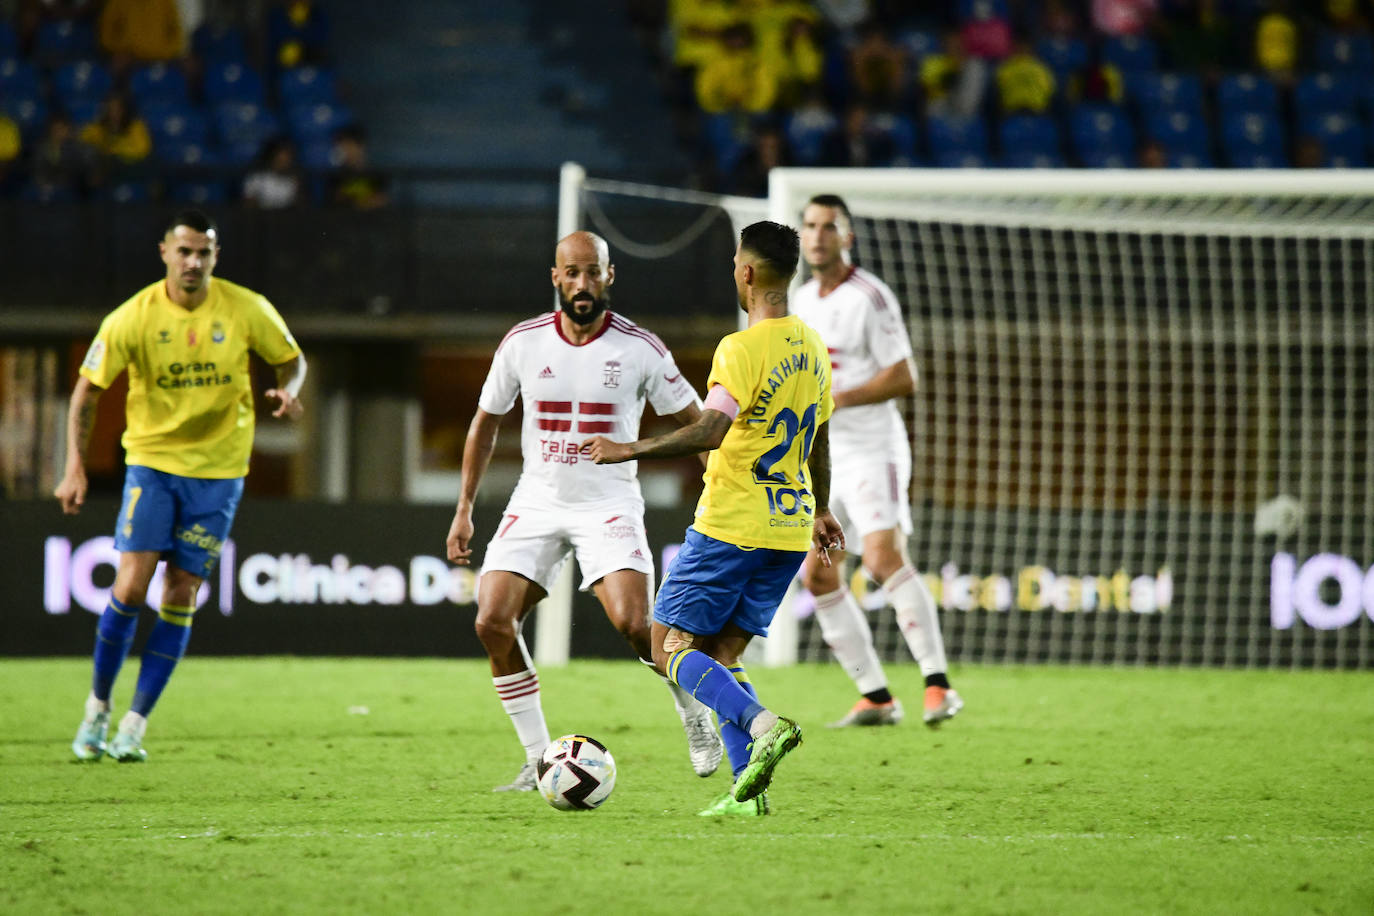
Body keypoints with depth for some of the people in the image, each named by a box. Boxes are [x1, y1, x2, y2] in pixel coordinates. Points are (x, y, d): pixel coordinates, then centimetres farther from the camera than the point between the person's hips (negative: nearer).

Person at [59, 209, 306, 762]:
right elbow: (87, 390, -2)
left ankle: (134, 726, 5)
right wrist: (75, 467, -11)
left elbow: (290, 359, 9)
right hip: (152, 460, -1)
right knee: (130, 587, -12)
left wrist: (288, 391, -15)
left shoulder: (247, 311, -7)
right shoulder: (132, 319, -10)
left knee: (180, 596, -2)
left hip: (218, 470, 1)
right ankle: (98, 707, 8)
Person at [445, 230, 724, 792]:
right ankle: (539, 761, -1)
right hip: (536, 501, 3)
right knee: (492, 623, -13)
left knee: (633, 623, -23)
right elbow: (485, 423, 12)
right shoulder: (523, 343, -1)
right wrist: (464, 509, 10)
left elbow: (695, 424, 2)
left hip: (609, 504, -3)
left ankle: (695, 714, 8)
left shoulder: (640, 348, -8)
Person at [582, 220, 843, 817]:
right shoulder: (812, 348, 11)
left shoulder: (741, 349, -15)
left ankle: (762, 724, -22)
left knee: (670, 646, 0)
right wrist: (821, 510, 36)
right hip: (790, 530, 8)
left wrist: (629, 451, -20)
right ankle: (748, 790, -1)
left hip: (731, 527, -8)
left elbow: (710, 431, -27)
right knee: (719, 655, 13)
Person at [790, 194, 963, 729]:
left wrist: (839, 399, -22)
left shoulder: (869, 297, -9)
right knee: (818, 576, 2)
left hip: (871, 449, -8)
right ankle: (876, 697, 8)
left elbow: (904, 378, -15)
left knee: (884, 557, -24)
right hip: (822, 458, 8)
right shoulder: (802, 302, 14)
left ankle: (938, 684, -27)